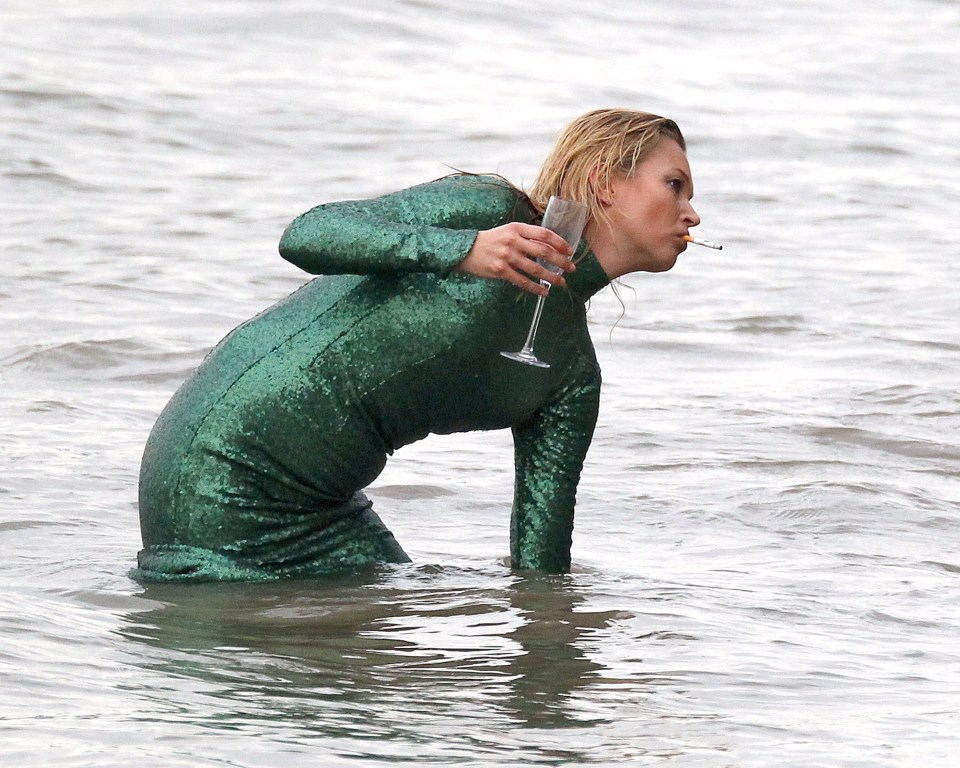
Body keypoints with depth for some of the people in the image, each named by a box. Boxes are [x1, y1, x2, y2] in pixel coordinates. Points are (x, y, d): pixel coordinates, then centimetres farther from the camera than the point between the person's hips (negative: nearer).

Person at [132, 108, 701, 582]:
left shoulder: (574, 373, 11)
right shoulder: (489, 208, -8)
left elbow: (539, 547, 11)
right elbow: (303, 237, -19)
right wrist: (464, 249, -31)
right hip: (223, 459, -8)